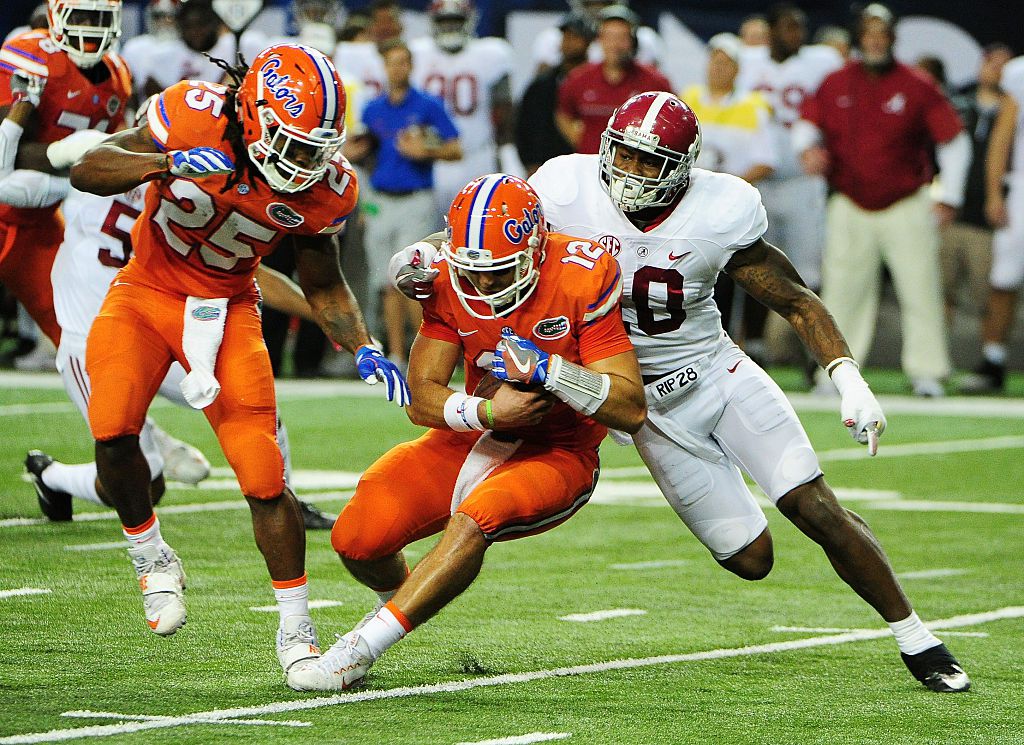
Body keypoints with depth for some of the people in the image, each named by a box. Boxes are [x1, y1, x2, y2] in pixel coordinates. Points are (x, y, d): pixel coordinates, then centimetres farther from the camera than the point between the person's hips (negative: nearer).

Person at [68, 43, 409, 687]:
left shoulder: (325, 188, -14)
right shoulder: (194, 115, -24)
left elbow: (324, 285, 2)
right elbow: (88, 171, -25)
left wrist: (364, 351, -14)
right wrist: (168, 163, -43)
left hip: (227, 309, 1)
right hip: (146, 294, -1)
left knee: (264, 476, -10)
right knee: (113, 430, -23)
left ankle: (296, 629, 6)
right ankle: (152, 558, 6)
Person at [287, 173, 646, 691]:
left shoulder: (582, 279, -21)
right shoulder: (449, 278, -9)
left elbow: (631, 411, -20)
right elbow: (421, 399, -6)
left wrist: (549, 369, -33)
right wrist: (487, 412, -26)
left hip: (556, 456, -4)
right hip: (475, 440, 4)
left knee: (475, 518, -35)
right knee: (357, 540, -13)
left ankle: (361, 648, -26)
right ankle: (402, 595, 24)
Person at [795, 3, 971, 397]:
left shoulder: (917, 87, -5)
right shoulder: (835, 84, 2)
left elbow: (954, 140, -1)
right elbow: (808, 122, 11)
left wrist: (948, 198, -5)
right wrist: (808, 148, -14)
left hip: (907, 206, -2)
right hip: (851, 208, 2)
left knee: (920, 289, -5)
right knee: (843, 291, 2)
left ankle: (926, 372, 1)